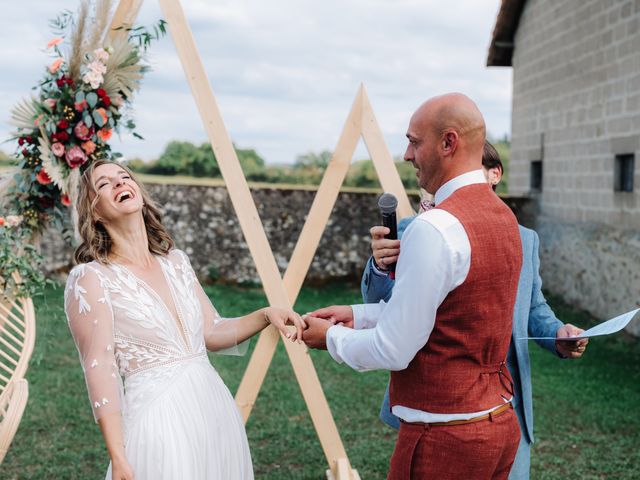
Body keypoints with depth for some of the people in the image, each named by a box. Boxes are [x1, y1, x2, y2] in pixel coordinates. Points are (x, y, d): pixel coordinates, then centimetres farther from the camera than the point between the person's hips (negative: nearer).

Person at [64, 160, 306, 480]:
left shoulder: (175, 262, 10)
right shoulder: (89, 278, -7)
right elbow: (100, 369, -11)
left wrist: (265, 315, -2)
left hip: (217, 409, 6)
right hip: (158, 417, -5)